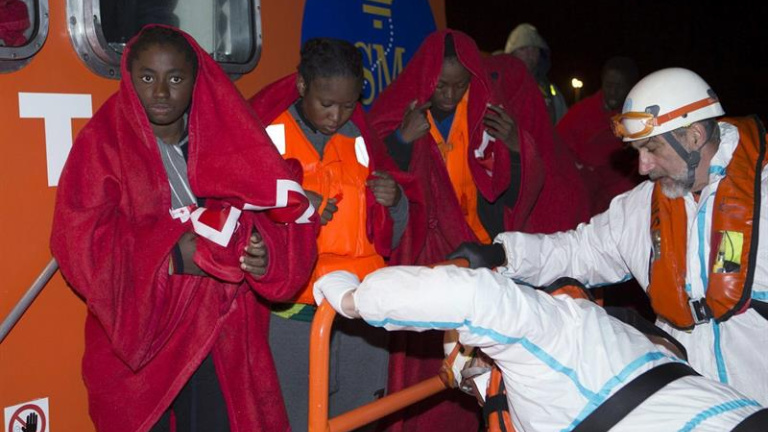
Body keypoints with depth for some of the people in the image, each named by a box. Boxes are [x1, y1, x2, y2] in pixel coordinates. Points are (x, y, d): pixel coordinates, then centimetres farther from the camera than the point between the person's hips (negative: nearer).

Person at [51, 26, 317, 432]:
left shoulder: (227, 140, 7)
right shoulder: (102, 143, -4)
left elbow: (284, 212, 2)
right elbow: (80, 240, -13)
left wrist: (266, 253, -20)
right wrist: (172, 256, -23)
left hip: (221, 336, 3)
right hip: (138, 338, -2)